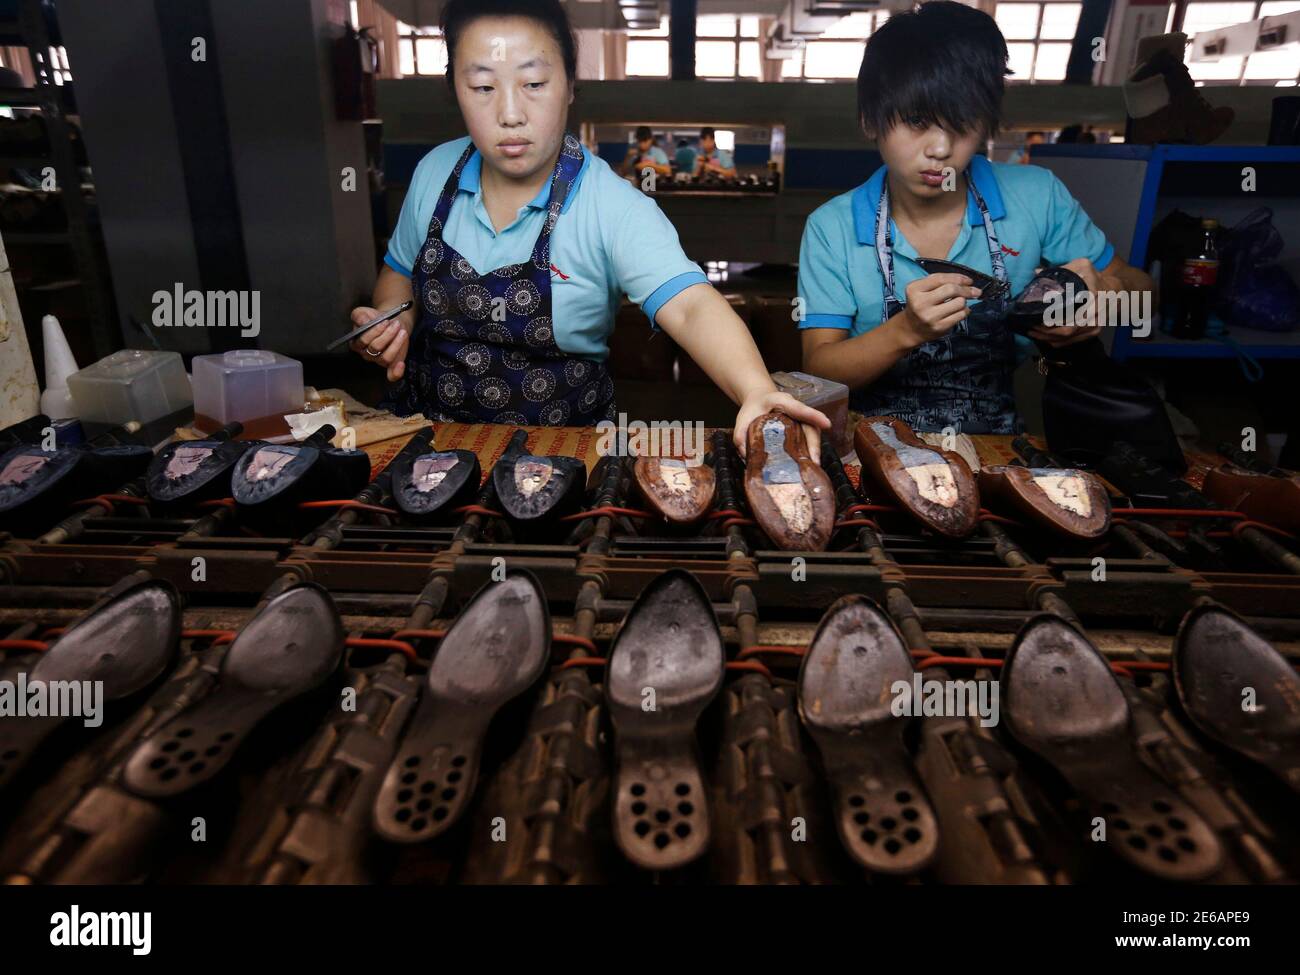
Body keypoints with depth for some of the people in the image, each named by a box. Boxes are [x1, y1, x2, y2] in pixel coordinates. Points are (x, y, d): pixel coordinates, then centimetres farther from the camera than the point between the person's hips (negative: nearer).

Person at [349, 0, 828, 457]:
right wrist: (391, 325, -7)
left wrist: (758, 393, -51)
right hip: (425, 424, 3)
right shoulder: (434, 173, -2)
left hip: (560, 444, -2)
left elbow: (691, 307, -32)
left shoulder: (614, 208, -17)